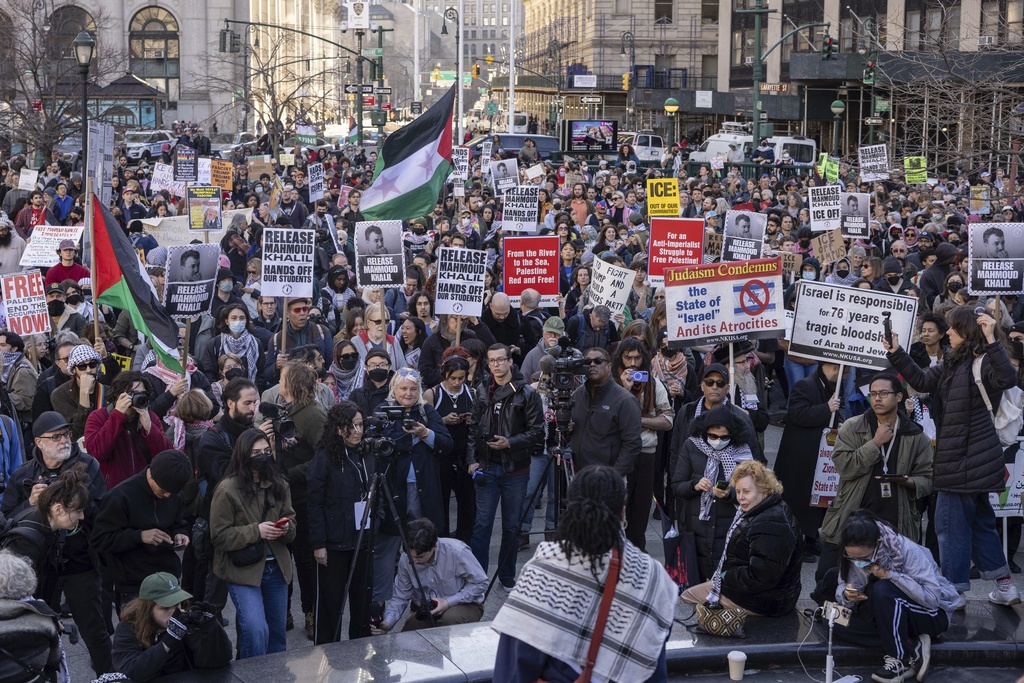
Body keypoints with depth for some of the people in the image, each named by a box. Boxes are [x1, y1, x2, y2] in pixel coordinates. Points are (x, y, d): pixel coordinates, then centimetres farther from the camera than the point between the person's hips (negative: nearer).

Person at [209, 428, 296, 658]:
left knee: (277, 633, 15)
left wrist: (286, 528, -11)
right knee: (256, 630, -19)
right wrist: (256, 531, -23)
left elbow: (290, 519, 14)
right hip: (243, 569, -6)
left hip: (276, 567, 6)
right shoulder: (227, 489, -12)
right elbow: (219, 536, -12)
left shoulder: (279, 484, 5)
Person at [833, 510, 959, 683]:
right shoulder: (855, 554, -11)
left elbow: (932, 597, -31)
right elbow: (843, 588, -7)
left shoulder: (907, 550, -27)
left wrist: (890, 575, -35)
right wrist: (847, 595, -30)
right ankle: (912, 647, -15)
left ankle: (902, 657, -20)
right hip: (895, 616, 7)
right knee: (842, 625, -16)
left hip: (932, 613, -6)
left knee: (883, 589, -34)